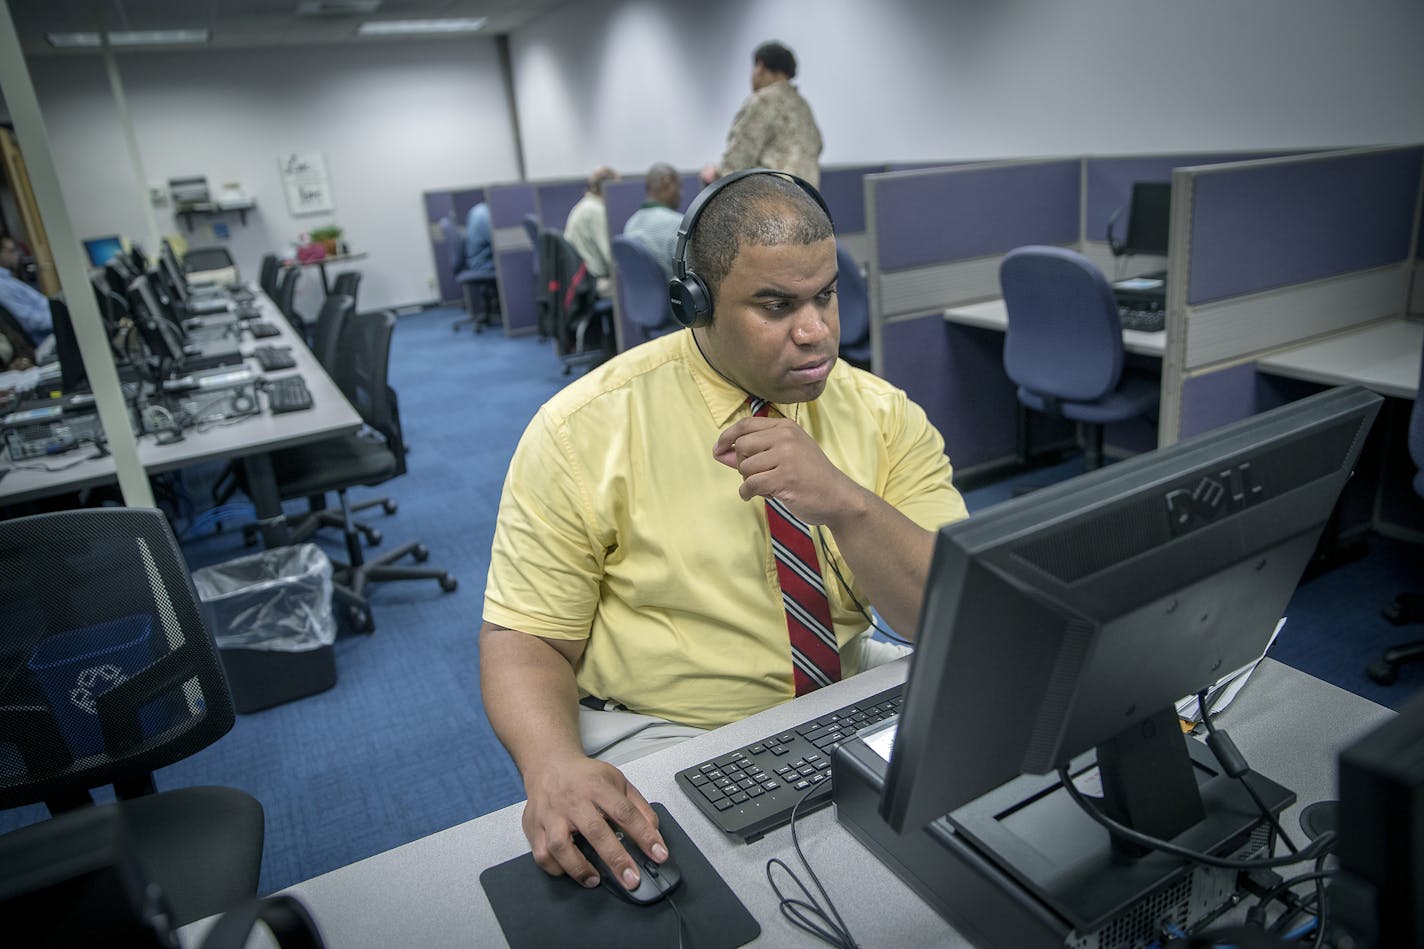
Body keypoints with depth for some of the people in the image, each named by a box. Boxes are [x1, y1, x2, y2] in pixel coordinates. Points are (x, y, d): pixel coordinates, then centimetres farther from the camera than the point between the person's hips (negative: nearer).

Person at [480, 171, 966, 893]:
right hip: (662, 732, -4)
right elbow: (524, 636, -10)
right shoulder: (584, 430, -12)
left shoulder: (884, 416, -3)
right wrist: (552, 766, -32)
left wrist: (844, 504, -29)